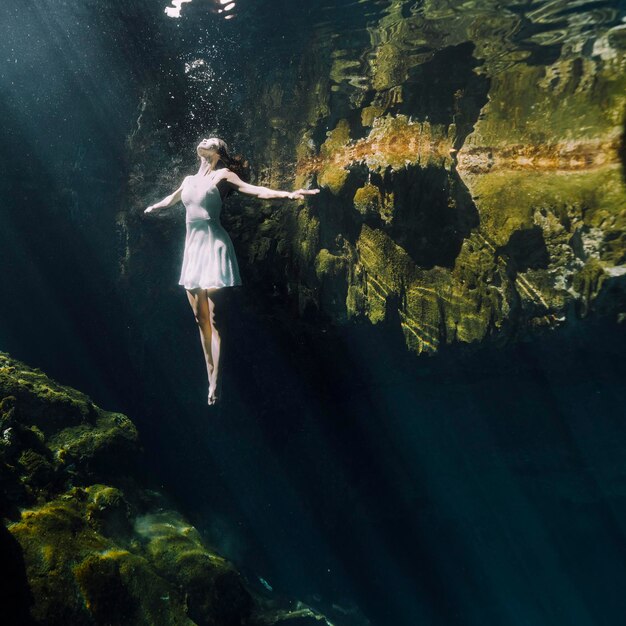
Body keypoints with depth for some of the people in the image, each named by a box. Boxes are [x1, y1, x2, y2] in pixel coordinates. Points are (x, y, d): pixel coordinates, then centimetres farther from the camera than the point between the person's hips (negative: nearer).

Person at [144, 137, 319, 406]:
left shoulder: (222, 175, 0)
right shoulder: (189, 180, 19)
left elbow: (255, 190, -12)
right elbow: (171, 198, 39)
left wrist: (287, 194, -27)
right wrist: (151, 208, 57)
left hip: (213, 246, -7)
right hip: (192, 248, 7)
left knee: (214, 317, -10)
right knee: (200, 317, 6)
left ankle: (216, 386, -8)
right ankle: (210, 378, 13)